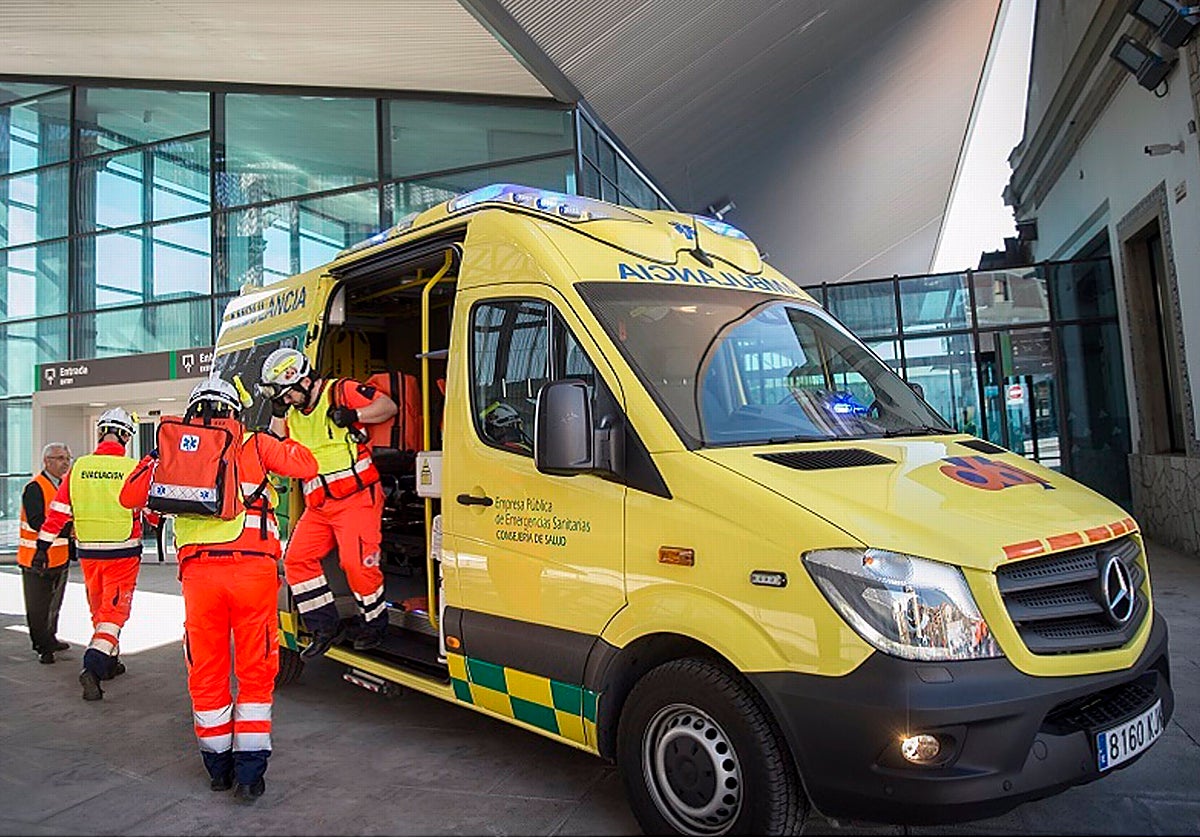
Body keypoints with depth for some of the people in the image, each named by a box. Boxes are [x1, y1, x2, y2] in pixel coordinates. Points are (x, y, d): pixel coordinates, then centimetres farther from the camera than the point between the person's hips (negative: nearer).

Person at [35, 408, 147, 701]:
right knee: (114, 610, 0)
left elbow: (58, 511, 2)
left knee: (99, 608, 19)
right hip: (123, 552, -4)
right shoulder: (134, 469, -11)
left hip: (88, 551, 4)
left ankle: (109, 662, 32)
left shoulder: (79, 468, -1)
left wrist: (43, 546, 10)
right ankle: (93, 667, -16)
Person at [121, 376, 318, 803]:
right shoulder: (256, 444, 7)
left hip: (200, 571, 2)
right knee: (255, 671, 8)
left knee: (206, 672, 15)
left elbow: (130, 496, 13)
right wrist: (283, 439, 25)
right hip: (253, 568, -1)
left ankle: (218, 767, 27)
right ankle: (250, 771, 11)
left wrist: (158, 456, 23)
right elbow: (306, 466, 9)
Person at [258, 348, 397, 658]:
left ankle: (375, 626, 9)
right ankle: (325, 628, 10)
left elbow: (389, 405, -5)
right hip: (318, 505, 8)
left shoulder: (342, 391, -4)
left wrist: (355, 415, -18)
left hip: (356, 498, -8)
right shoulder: (293, 413, 16)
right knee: (296, 559, 0)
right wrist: (277, 414, 5)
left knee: (356, 563, -13)